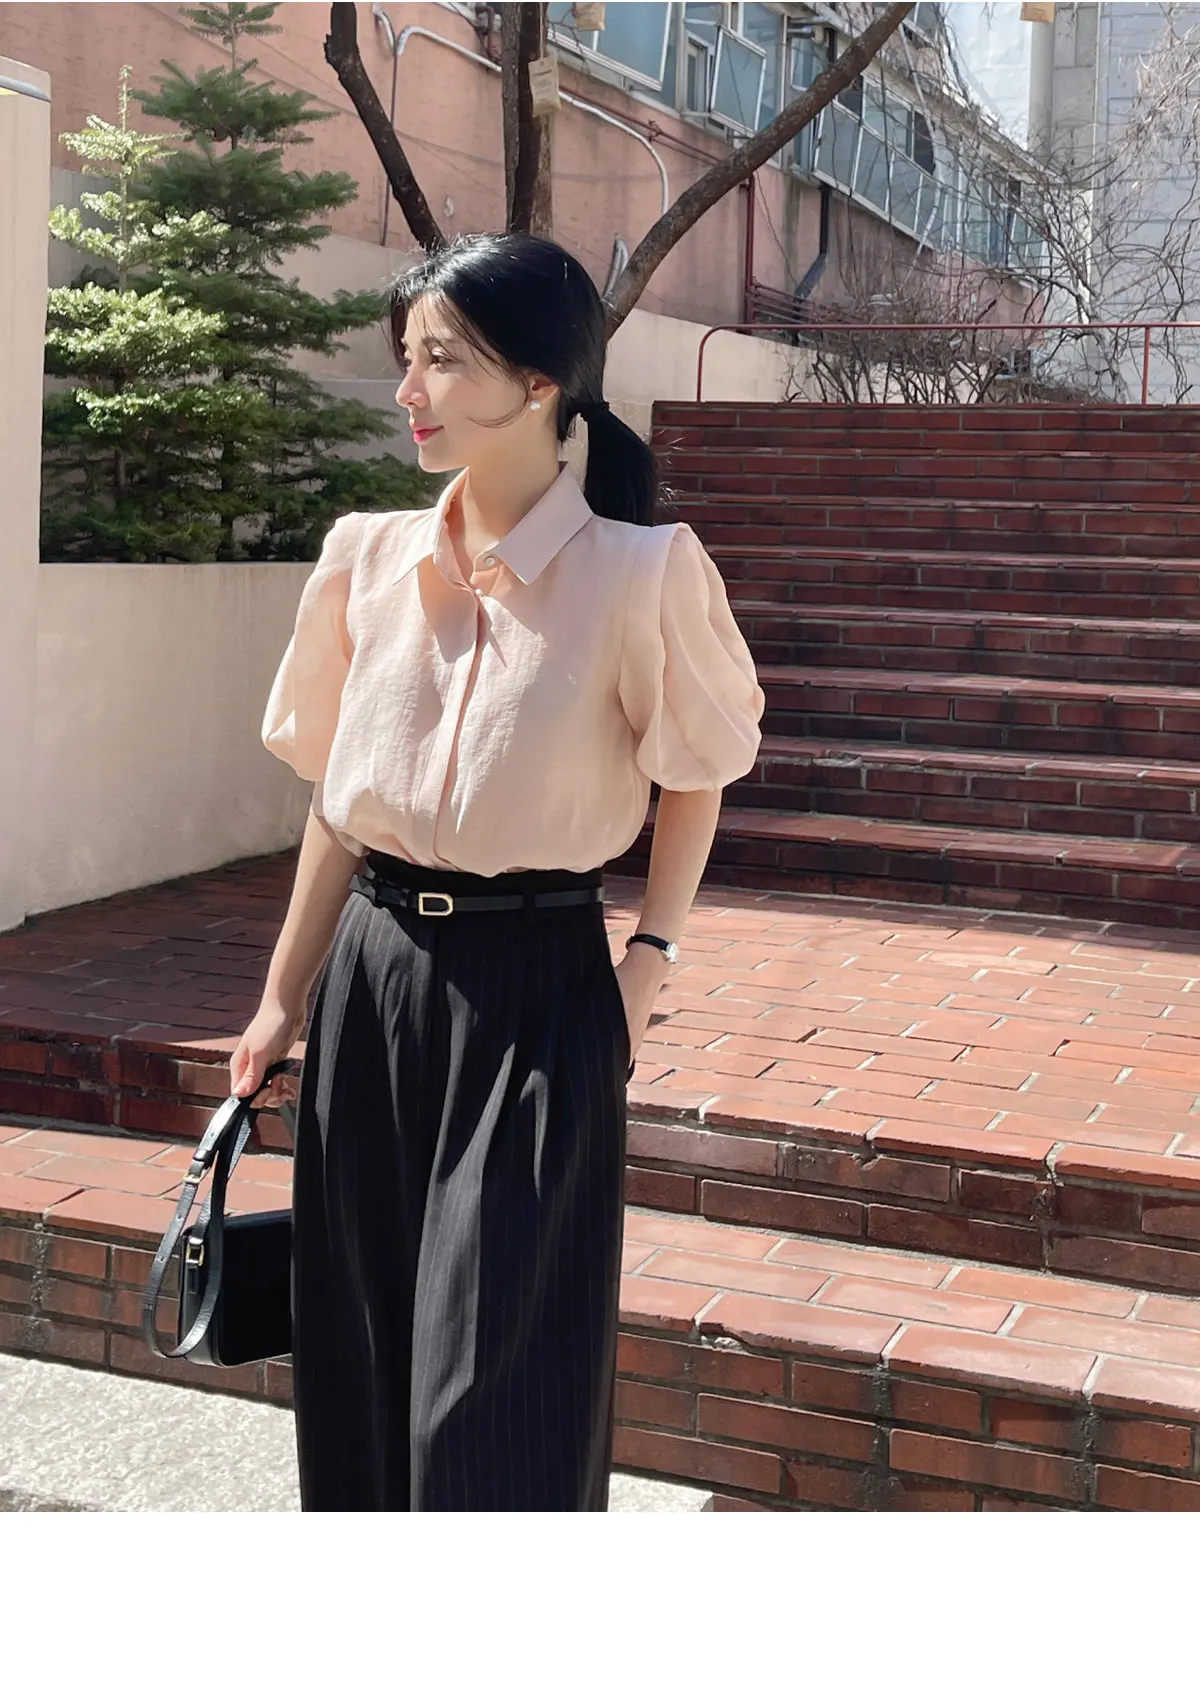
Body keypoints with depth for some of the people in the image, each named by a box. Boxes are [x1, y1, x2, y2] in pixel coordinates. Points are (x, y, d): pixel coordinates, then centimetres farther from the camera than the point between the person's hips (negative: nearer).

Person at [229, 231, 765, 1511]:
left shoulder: (636, 570, -11)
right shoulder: (367, 558, 2)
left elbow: (695, 774, 3)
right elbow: (336, 797, 10)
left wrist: (650, 959, -6)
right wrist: (283, 1001, 12)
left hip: (535, 987, -4)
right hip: (372, 977, 5)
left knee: (502, 1389, 1)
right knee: (360, 1367, 14)